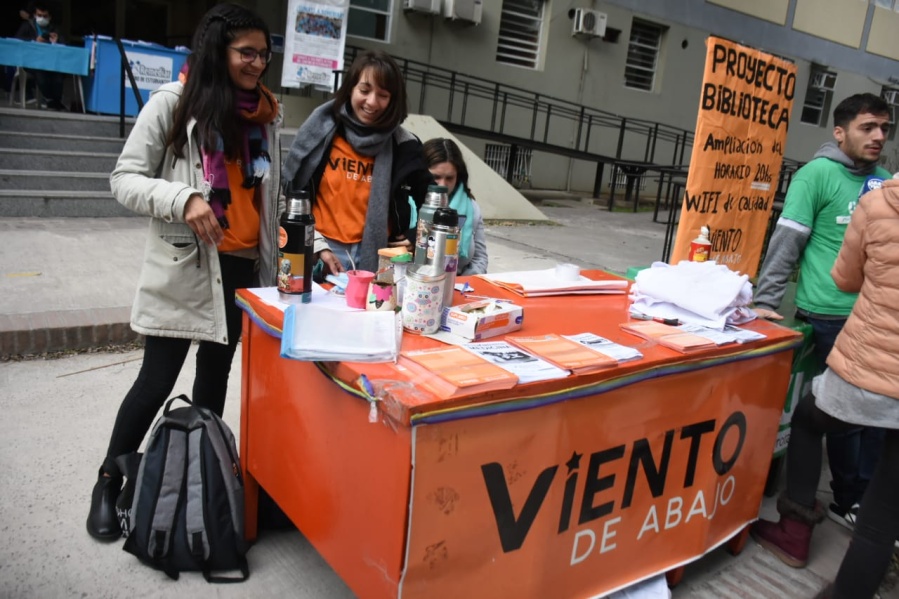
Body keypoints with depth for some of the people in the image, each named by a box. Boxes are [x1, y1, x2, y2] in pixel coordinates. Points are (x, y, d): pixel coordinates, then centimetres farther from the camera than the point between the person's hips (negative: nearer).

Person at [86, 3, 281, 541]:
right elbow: (125, 179, -8)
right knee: (156, 382, 1)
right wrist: (183, 199, -25)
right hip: (184, 265, -5)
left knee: (216, 378, 16)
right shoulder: (172, 103, -7)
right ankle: (109, 486, 23)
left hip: (243, 266, 5)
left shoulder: (266, 115, 8)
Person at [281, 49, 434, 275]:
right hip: (321, 255, 0)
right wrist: (317, 246, -6)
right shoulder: (321, 132, -1)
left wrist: (415, 240, -1)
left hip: (376, 258, 0)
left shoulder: (403, 146, -1)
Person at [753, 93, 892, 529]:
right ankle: (849, 500, 24)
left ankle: (865, 498, 28)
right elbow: (787, 241, -11)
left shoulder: (886, 180, 11)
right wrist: (765, 301, -15)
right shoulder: (818, 173, -7)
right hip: (829, 316, -6)